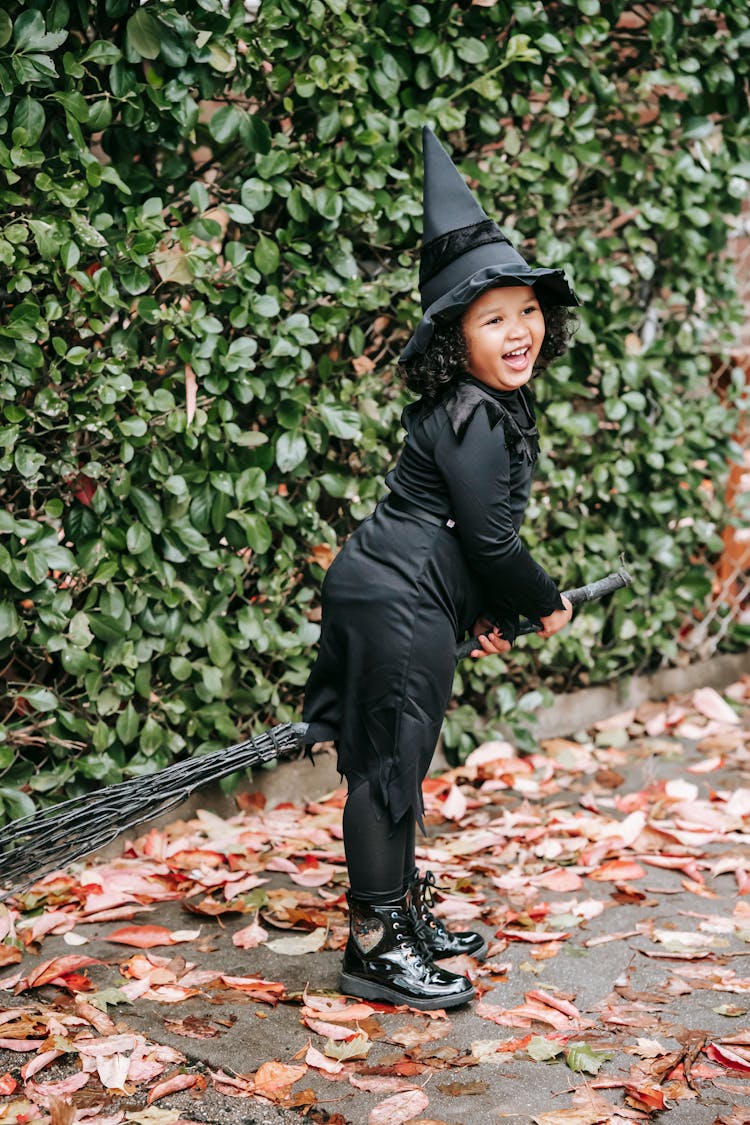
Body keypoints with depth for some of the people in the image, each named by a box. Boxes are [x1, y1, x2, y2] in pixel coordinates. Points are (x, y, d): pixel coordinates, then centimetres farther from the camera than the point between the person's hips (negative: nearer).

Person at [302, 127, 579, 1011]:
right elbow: (491, 539, -18)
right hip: (396, 602, -11)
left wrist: (487, 609, 16)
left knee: (396, 763, 19)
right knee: (390, 764, -4)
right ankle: (375, 947, 5)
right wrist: (545, 603, -3)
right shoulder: (469, 421, -19)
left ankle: (403, 911, 32)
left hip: (400, 598, 11)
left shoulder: (496, 407, 13)